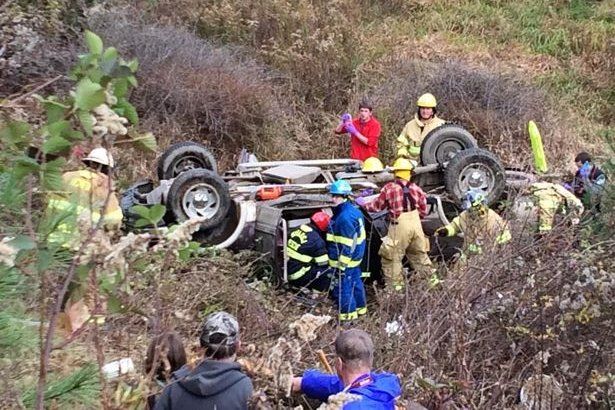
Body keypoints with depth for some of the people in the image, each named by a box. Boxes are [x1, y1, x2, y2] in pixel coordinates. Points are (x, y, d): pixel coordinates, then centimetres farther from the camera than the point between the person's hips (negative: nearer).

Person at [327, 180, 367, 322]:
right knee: (355, 282, 21)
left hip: (345, 260, -10)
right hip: (355, 258, 10)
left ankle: (348, 313, 11)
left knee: (342, 287, 2)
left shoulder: (345, 217, -26)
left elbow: (347, 245, -26)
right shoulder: (354, 211, 7)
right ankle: (360, 307, 35)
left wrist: (341, 265, -21)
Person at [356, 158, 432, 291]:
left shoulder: (389, 188, -6)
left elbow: (376, 206, 3)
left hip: (399, 225, -4)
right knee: (419, 253, 20)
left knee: (392, 256, 6)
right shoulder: (416, 188, 4)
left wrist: (363, 204, 19)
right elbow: (423, 211, 8)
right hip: (416, 224, 4)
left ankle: (396, 286, 8)